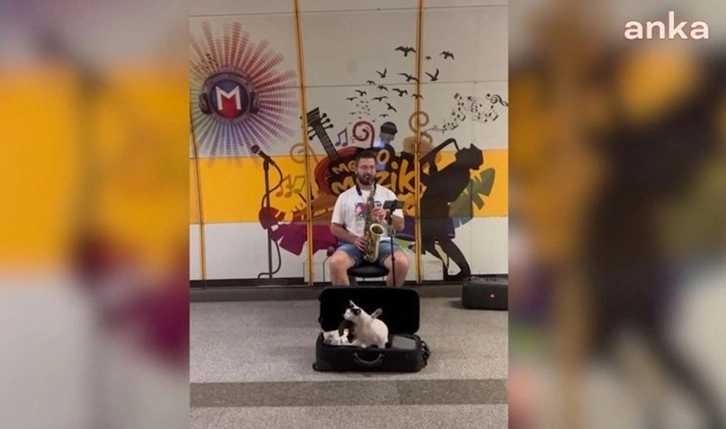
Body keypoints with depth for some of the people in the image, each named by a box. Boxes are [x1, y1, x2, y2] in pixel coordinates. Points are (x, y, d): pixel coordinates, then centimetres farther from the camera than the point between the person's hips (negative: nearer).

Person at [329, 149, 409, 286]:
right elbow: (334, 227, 9)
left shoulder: (388, 194, 13)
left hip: (382, 242, 1)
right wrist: (353, 239, -9)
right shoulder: (345, 197, 11)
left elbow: (400, 226, 11)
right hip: (354, 244, 0)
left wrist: (387, 215, -11)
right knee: (335, 263, -33)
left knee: (402, 263, -30)